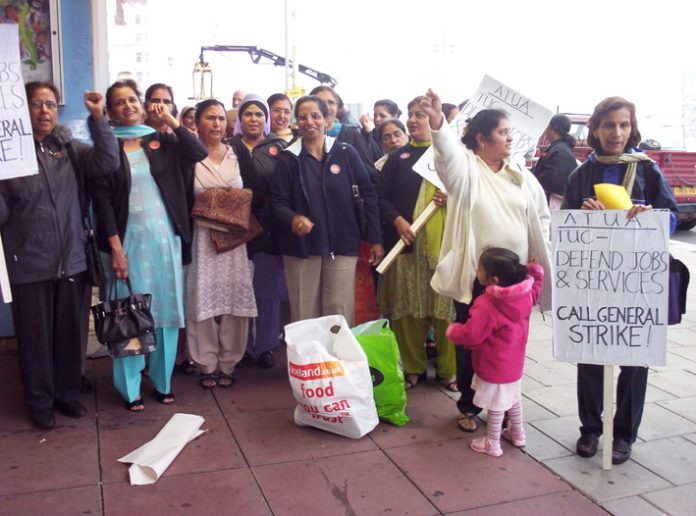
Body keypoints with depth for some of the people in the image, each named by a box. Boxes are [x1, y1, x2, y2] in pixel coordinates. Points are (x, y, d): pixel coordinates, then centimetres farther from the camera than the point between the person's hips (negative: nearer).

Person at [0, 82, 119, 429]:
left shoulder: (69, 149, 6)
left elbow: (107, 162, -11)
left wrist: (98, 119, -19)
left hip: (71, 260, 3)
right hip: (29, 265, -2)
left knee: (69, 333, 14)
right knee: (35, 336, 9)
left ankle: (67, 393, 31)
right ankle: (40, 401, 25)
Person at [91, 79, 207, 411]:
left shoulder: (162, 141, 7)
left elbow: (199, 153, -8)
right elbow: (102, 199, -6)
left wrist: (170, 120, -8)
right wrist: (115, 247, -13)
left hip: (165, 238, 3)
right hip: (128, 239, -2)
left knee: (167, 309, 8)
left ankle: (163, 380, 23)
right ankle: (130, 388, 16)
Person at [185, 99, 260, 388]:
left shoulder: (238, 156, 9)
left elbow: (258, 194, 8)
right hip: (201, 237, -2)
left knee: (233, 297, 2)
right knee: (202, 298, -1)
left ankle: (228, 363, 14)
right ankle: (206, 365, 11)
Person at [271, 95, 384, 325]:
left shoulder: (346, 153, 2)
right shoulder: (287, 158, 3)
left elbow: (368, 194, 3)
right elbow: (278, 202, -1)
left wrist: (376, 239, -1)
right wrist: (292, 219, -23)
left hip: (342, 246, 0)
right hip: (301, 247, 0)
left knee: (339, 314, -1)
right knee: (303, 316, 4)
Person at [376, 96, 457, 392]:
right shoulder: (399, 157, 14)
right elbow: (381, 195, 8)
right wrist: (397, 220, -8)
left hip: (444, 243, -1)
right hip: (406, 242, 2)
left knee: (446, 308, 1)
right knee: (408, 309, 4)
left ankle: (448, 370, 14)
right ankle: (413, 368, 18)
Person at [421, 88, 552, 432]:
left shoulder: (522, 176, 9)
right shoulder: (466, 169, -4)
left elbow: (542, 218, 14)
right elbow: (448, 151, -27)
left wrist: (540, 259, 7)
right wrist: (436, 121, -46)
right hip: (474, 275, -4)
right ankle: (468, 407, 25)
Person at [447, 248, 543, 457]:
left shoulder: (486, 306, -33)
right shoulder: (525, 293, -10)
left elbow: (470, 335, -28)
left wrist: (452, 330, -10)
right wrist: (535, 270, 20)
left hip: (494, 367, -8)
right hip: (514, 363, 8)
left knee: (496, 406, 8)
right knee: (513, 399, 26)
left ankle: (492, 444, 23)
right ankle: (518, 434, 42)